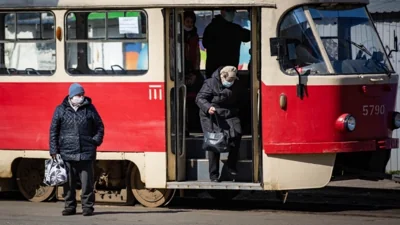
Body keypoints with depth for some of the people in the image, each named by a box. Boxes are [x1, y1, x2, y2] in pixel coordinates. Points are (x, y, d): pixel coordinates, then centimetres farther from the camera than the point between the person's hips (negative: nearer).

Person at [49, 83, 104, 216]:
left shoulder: (89, 109, 6)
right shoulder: (61, 110, 5)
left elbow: (99, 126, 14)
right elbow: (53, 131, 5)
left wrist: (96, 141, 3)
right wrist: (54, 150, 1)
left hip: (86, 154, 0)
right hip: (67, 154, 0)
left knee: (87, 182, -1)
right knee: (69, 182, 4)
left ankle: (87, 207, 5)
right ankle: (70, 207, 12)